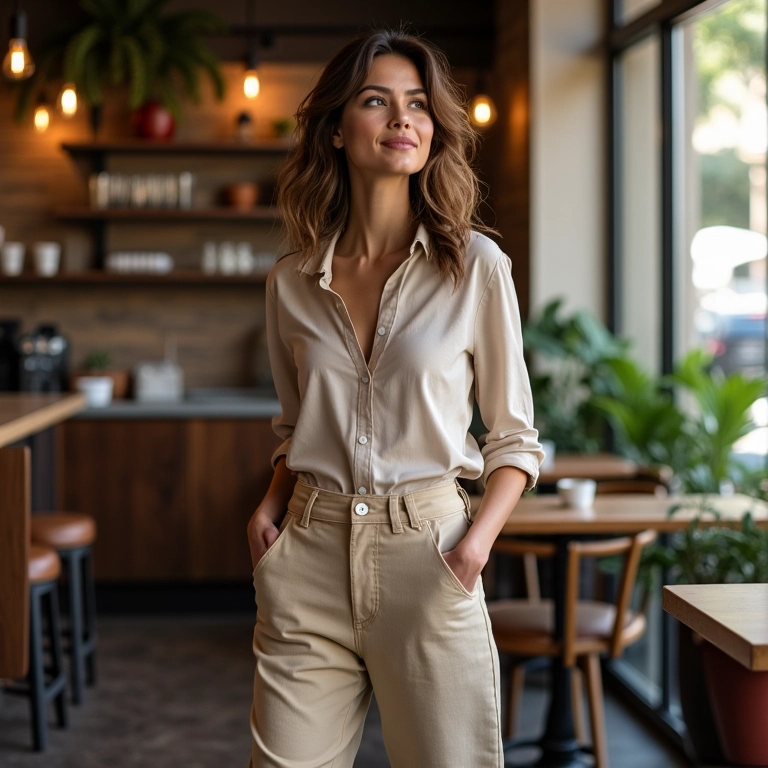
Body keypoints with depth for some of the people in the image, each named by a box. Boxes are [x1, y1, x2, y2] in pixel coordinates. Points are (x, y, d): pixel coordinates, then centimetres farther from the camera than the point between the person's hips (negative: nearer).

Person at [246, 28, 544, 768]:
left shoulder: (476, 266, -2)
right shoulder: (291, 282, 6)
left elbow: (513, 437, 3)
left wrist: (479, 537, -12)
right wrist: (270, 505, 3)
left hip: (425, 550, -2)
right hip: (310, 558, 2)